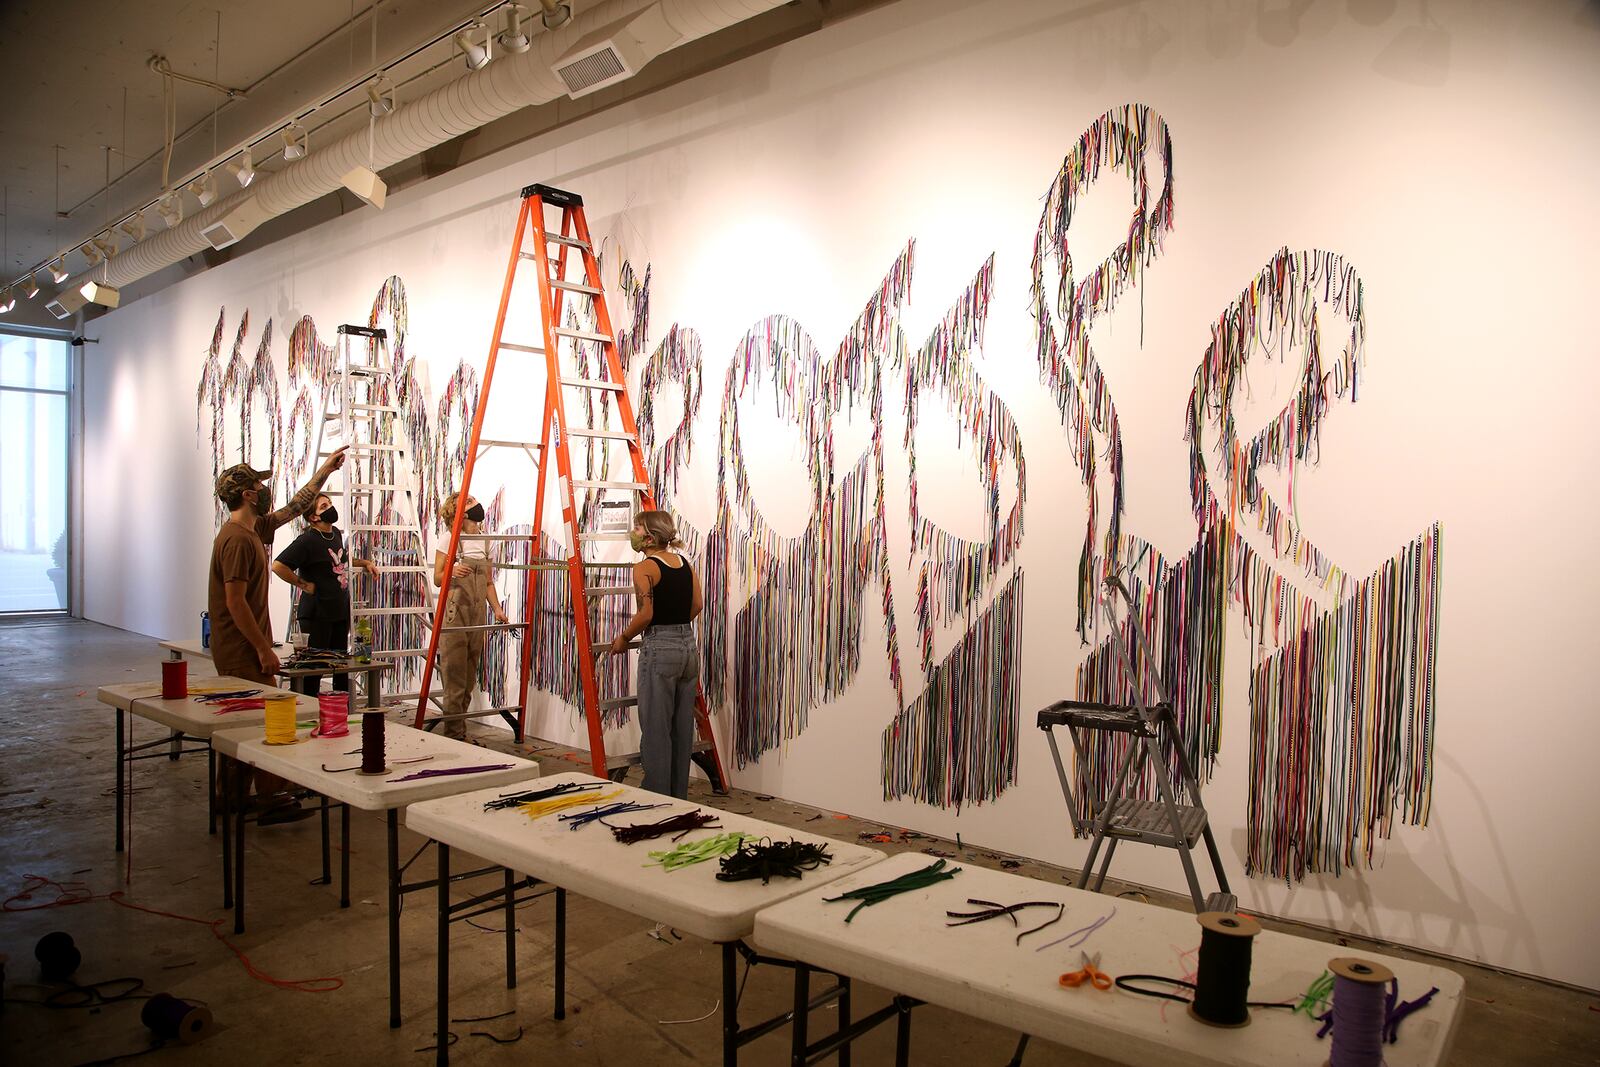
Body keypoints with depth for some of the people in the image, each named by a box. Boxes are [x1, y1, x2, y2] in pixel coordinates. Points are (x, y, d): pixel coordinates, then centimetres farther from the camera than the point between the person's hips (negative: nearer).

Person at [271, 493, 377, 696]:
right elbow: (278, 566, -23)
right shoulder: (308, 540, -15)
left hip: (340, 610, 8)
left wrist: (365, 563, 21)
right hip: (317, 613, -8)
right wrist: (303, 584, -16)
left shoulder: (336, 533, 11)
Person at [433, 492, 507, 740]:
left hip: (477, 615, 6)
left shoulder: (485, 542, 12)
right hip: (454, 612, -6)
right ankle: (454, 735, 2)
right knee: (455, 677, -5)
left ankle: (459, 732, 18)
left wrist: (497, 608, 4)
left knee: (469, 679, 9)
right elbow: (437, 579, -3)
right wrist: (452, 573, -24)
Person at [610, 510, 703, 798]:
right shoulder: (684, 562, 10)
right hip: (689, 645, 8)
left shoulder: (645, 568, -11)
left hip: (659, 648, -7)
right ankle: (679, 797, 23)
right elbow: (698, 604, 10)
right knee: (682, 728, 14)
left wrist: (624, 638, -3)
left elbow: (646, 614, -18)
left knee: (655, 731, 2)